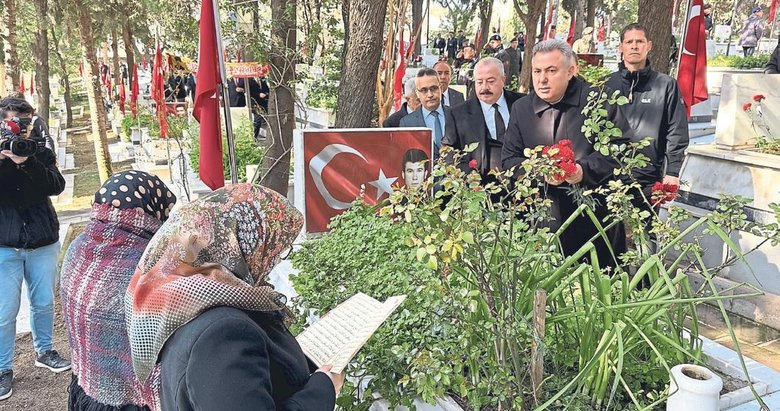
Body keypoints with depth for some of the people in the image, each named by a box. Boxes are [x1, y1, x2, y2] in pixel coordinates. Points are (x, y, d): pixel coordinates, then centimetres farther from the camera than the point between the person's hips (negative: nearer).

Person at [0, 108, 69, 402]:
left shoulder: (40, 153, 2)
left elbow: (56, 186, -15)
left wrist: (25, 162, -26)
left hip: (43, 243, 2)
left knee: (44, 303, 14)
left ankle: (44, 351, 33)